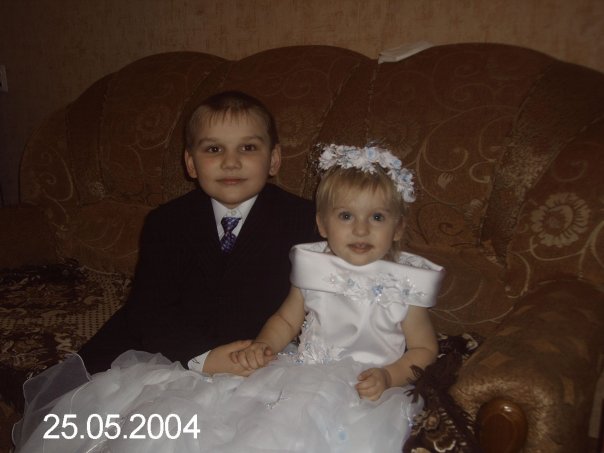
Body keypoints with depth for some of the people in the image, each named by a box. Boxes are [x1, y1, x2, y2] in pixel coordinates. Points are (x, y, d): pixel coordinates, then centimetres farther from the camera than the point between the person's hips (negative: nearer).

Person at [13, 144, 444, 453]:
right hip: (302, 373, 4)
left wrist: (388, 375, -16)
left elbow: (424, 348, 3)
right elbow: (286, 319, 18)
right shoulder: (314, 269, 6)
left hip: (361, 391, -3)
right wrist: (262, 346, -2)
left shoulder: (404, 283, -3)